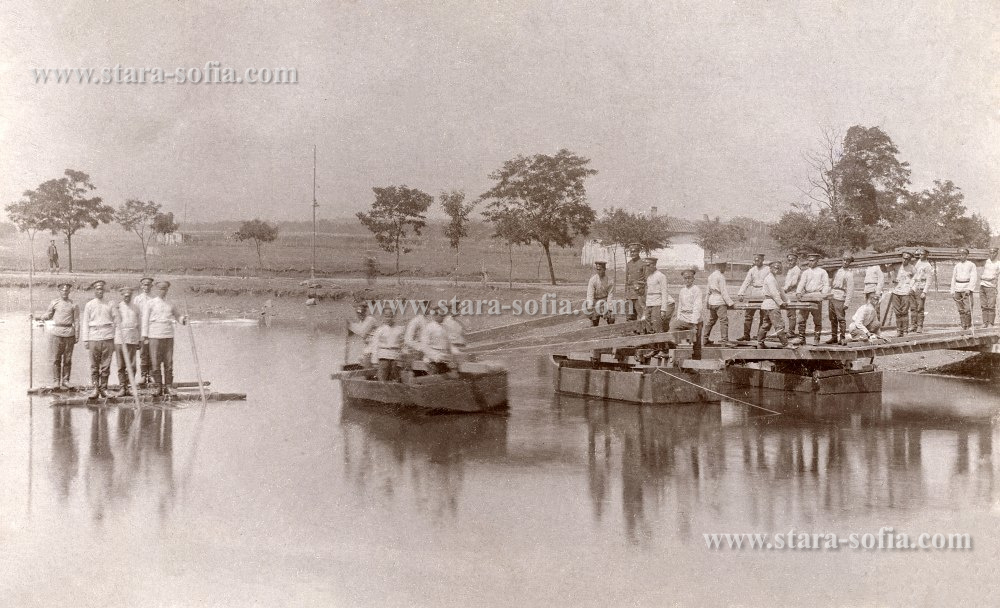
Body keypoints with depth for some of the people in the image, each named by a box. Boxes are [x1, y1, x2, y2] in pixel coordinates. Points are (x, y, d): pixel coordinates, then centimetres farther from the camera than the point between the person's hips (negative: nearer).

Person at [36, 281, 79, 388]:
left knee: (67, 359, 3)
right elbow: (48, 315, 17)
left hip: (69, 333, 0)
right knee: (56, 358, -3)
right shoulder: (54, 303, 8)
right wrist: (40, 318, -4)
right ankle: (56, 381, 2)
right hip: (57, 332, 0)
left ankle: (65, 380, 10)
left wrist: (77, 336, 4)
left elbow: (76, 321, 8)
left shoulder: (73, 305, 6)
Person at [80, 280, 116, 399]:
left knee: (106, 365, 0)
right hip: (94, 337, 0)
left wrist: (115, 340, 8)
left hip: (107, 337, 1)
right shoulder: (89, 305, 9)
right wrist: (85, 339, 3)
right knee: (94, 366, -1)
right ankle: (95, 388, 2)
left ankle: (103, 388, 7)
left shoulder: (109, 305, 11)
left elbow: (114, 322, 13)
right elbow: (85, 323, 9)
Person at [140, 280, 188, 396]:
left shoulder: (170, 305, 16)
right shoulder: (150, 304, 7)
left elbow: (177, 316, 25)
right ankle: (158, 386, 2)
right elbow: (145, 320, 4)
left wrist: (183, 319, 1)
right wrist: (144, 335, -3)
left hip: (168, 336, 3)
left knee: (169, 363, 0)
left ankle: (168, 387, 5)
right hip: (155, 336, -3)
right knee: (156, 363, -4)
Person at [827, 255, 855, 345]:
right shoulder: (838, 269, 16)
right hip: (832, 296, 7)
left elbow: (850, 289, -11)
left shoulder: (849, 274, -6)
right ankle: (834, 337, 15)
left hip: (840, 298, -7)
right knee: (832, 318, 9)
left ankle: (842, 338, -4)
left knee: (841, 318, -8)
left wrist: (847, 303, -17)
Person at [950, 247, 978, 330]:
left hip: (967, 288, -4)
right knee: (961, 309, 3)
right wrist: (952, 291, 11)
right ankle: (963, 326, 7)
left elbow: (973, 278, -5)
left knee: (968, 309, -10)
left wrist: (969, 289, -15)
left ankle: (969, 325, -2)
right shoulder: (957, 265, 15)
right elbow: (953, 278, 17)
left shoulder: (971, 265, 1)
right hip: (958, 289, 4)